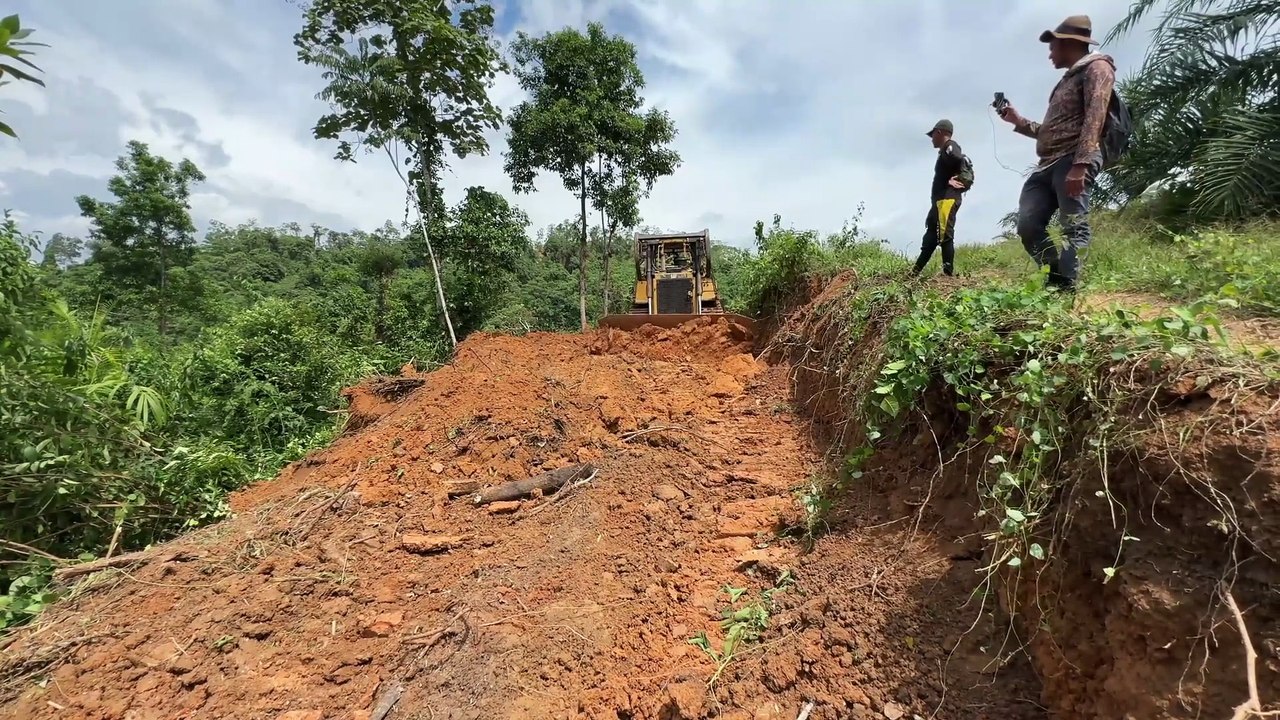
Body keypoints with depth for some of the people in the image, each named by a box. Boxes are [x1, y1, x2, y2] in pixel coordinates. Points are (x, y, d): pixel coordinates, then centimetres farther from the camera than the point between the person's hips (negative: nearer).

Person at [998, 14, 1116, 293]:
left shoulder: (1097, 67, 4)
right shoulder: (1068, 79, 30)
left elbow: (1094, 117, -12)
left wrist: (1080, 165, -24)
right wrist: (1019, 121, 29)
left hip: (1074, 161, -9)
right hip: (1048, 164, 9)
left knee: (1074, 228, -14)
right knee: (1027, 225, -3)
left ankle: (1067, 291, -20)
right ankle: (1057, 280, 5)